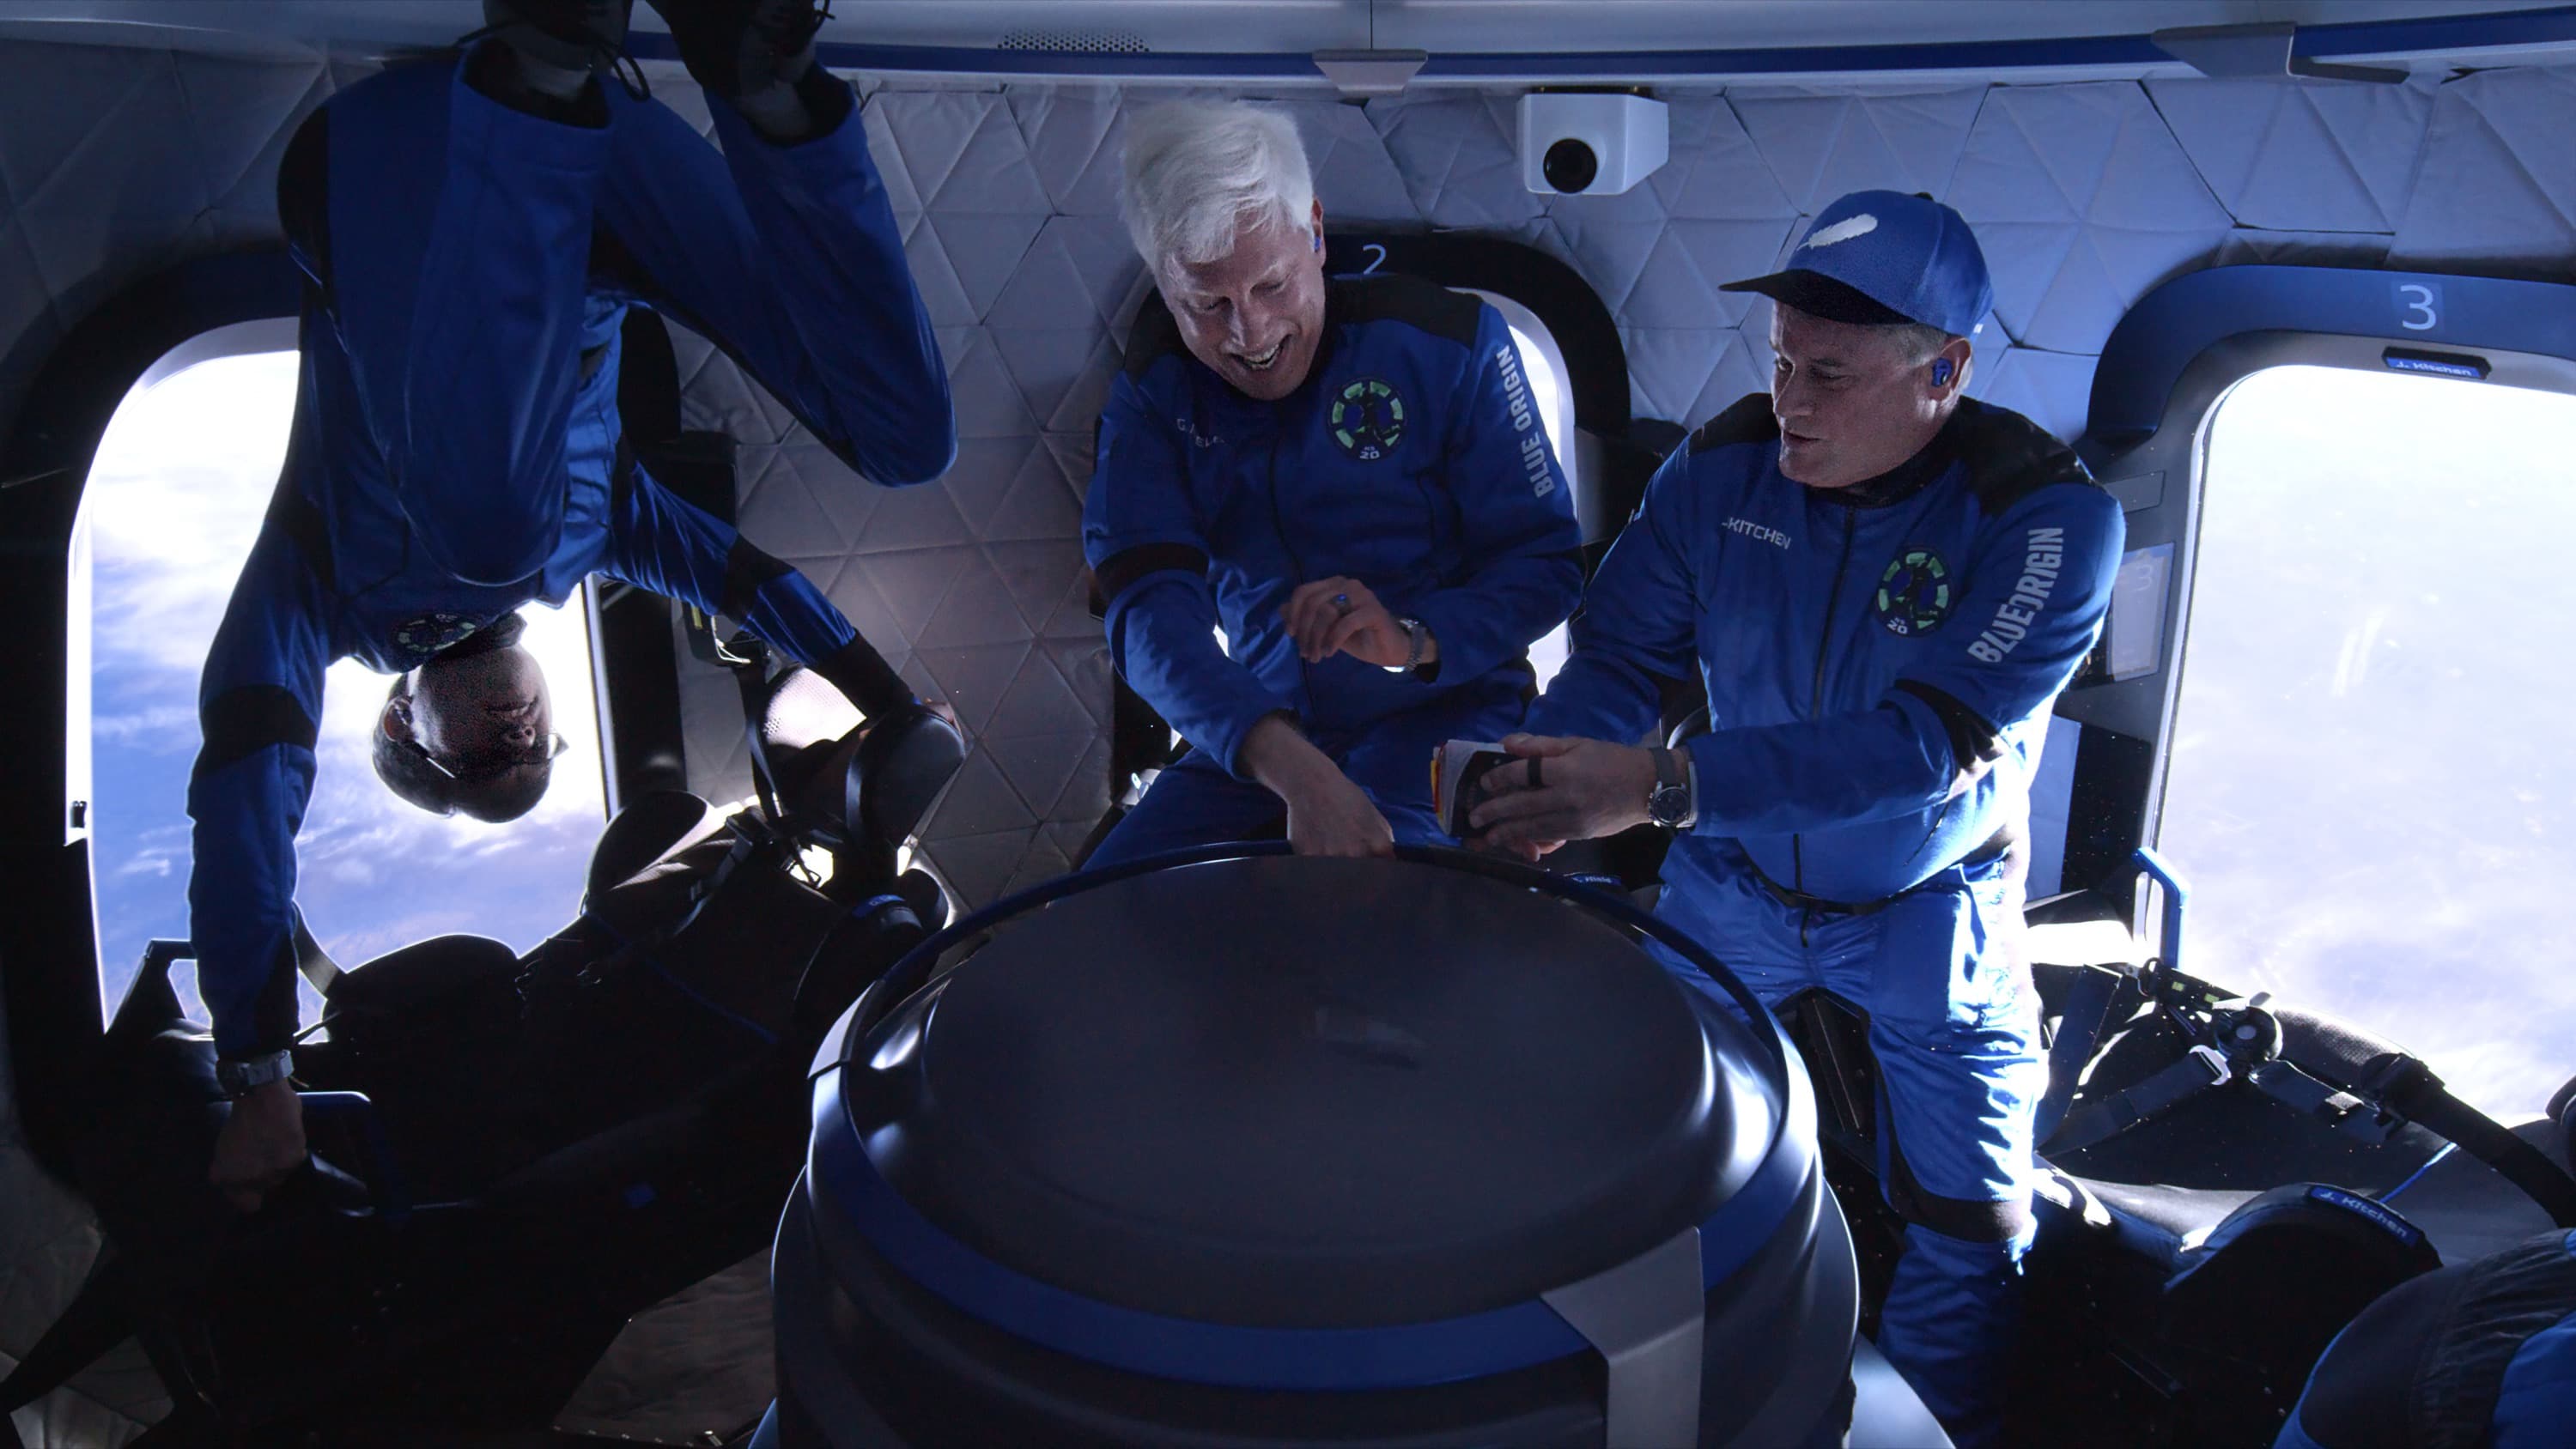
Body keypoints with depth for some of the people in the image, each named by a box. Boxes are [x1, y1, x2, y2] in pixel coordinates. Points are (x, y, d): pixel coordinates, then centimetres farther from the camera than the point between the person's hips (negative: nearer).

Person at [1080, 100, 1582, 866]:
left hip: (1443, 713, -3)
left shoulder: (1445, 343, -8)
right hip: (1255, 732, 4)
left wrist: (1414, 640, -28)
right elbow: (1152, 610, -19)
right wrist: (1293, 768, -38)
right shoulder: (1155, 392, -3)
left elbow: (1548, 564, -6)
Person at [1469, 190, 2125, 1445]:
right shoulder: (1724, 466, -13)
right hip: (1733, 883, 3)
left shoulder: (2049, 518, -24)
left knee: (1964, 1222, 1)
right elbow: (1618, 655, -9)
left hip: (1926, 905, -2)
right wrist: (1548, 786, -33)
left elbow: (1930, 743, -35)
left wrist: (1660, 785, -45)